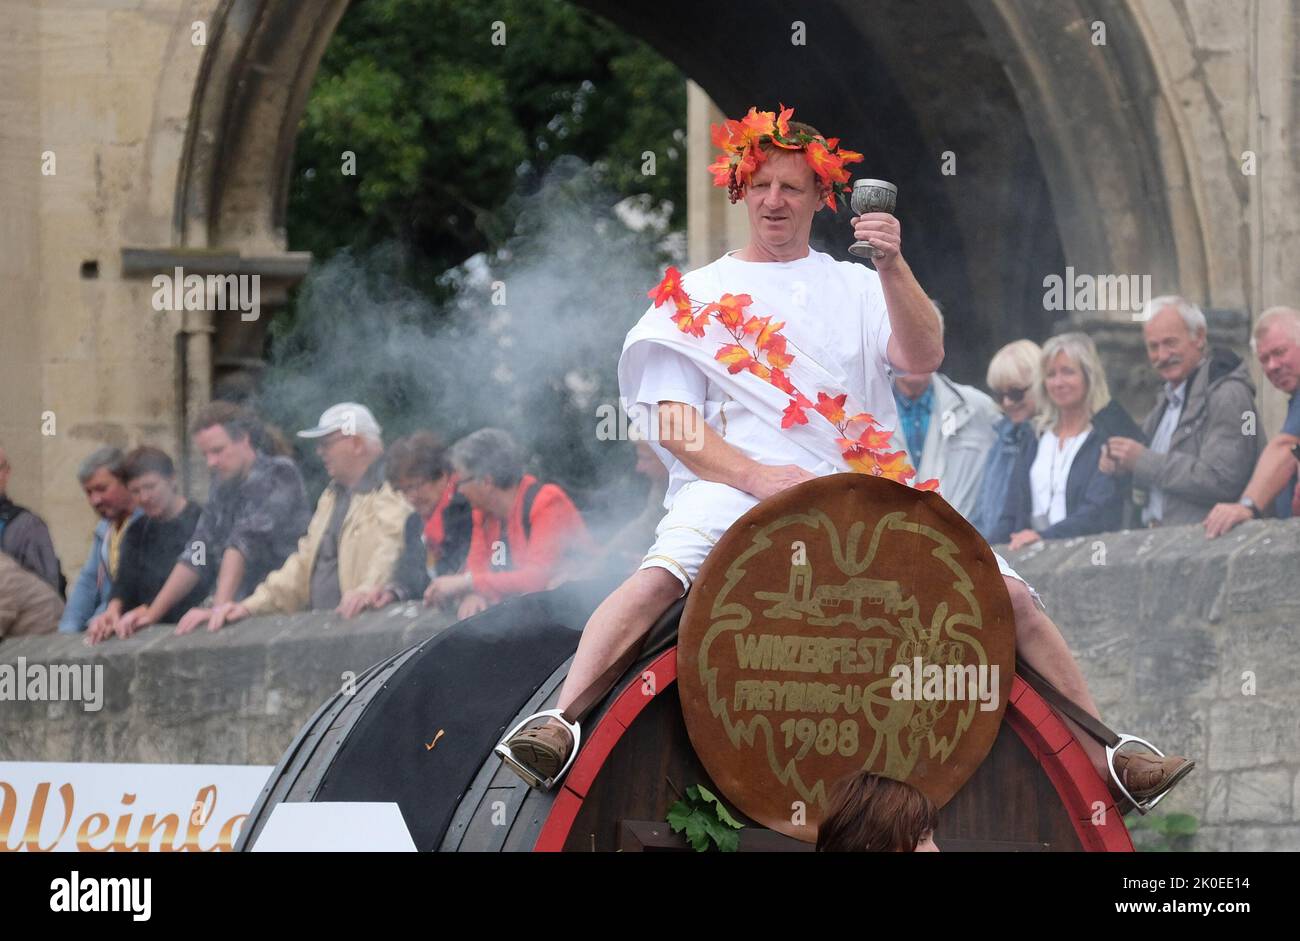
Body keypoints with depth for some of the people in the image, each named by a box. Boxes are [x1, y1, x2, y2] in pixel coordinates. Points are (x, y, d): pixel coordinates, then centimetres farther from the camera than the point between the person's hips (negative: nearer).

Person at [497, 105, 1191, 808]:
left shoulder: (857, 287, 21)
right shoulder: (694, 294, 16)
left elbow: (922, 359, 1)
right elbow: (676, 426, 4)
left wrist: (892, 268, -16)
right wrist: (756, 475, -14)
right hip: (735, 487, -3)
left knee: (1011, 593, -11)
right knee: (662, 575, -36)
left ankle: (1109, 757, -2)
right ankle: (558, 727, -46)